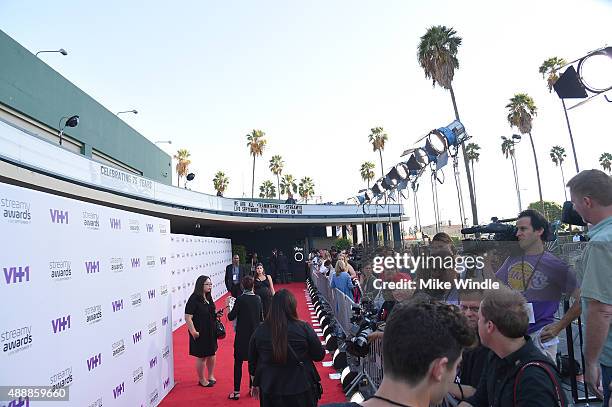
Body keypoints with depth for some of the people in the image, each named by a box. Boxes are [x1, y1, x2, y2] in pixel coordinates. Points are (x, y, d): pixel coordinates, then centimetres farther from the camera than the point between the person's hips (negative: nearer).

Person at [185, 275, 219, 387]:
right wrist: (193, 331, -24)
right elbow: (188, 317, -22)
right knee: (202, 357, 7)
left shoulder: (208, 298, 5)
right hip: (200, 334, -7)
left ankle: (211, 376, 36)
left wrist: (216, 314, 1)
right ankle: (202, 380, 25)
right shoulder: (194, 299, -19)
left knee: (211, 354, 17)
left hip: (211, 331, 8)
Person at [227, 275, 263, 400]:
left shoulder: (240, 299, -15)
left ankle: (236, 391, 9)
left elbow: (231, 317, -11)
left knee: (238, 363, 6)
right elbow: (261, 317, 5)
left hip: (242, 335, -4)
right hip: (255, 334, 4)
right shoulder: (258, 299, -2)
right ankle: (252, 388, 25)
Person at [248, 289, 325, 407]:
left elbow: (252, 362, 4)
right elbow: (319, 356, -6)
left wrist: (255, 384, 19)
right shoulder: (304, 328, -17)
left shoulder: (259, 331, -9)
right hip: (301, 389, -2)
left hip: (269, 390, 2)